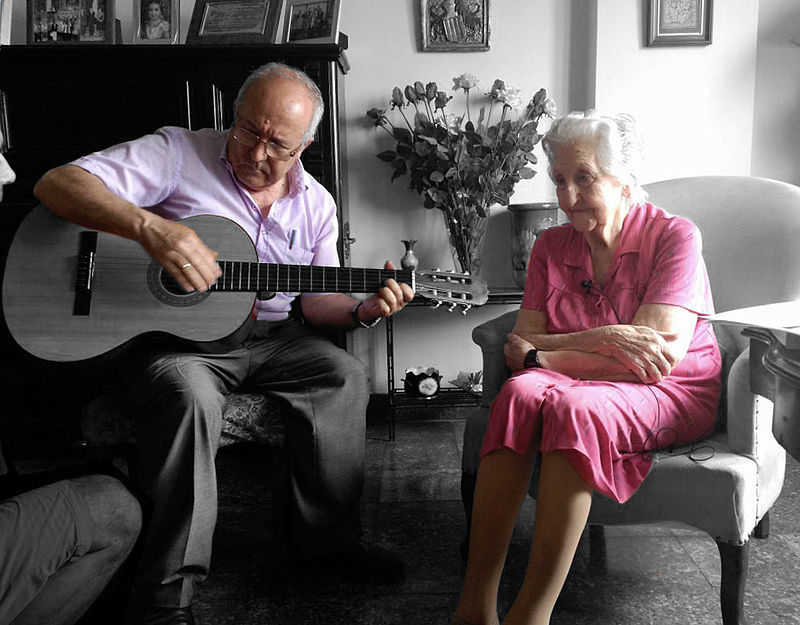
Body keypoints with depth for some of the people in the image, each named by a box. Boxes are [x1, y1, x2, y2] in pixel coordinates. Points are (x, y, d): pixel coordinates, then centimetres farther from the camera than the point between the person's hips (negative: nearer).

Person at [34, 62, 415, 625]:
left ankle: (328, 536, -1)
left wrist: (364, 310, -12)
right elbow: (57, 184, -17)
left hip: (269, 336, 5)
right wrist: (151, 227, -35)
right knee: (188, 392, -35)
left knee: (345, 374, -17)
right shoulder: (179, 153, -8)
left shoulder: (316, 204, 7)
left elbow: (317, 299, 11)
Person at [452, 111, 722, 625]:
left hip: (674, 394, -3)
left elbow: (655, 360, -17)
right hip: (577, 385, 4)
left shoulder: (674, 236, -6)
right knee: (521, 393, -31)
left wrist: (540, 357, -15)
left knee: (572, 406, -35)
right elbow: (523, 341, -1)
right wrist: (600, 339, -20)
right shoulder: (552, 246, 8)